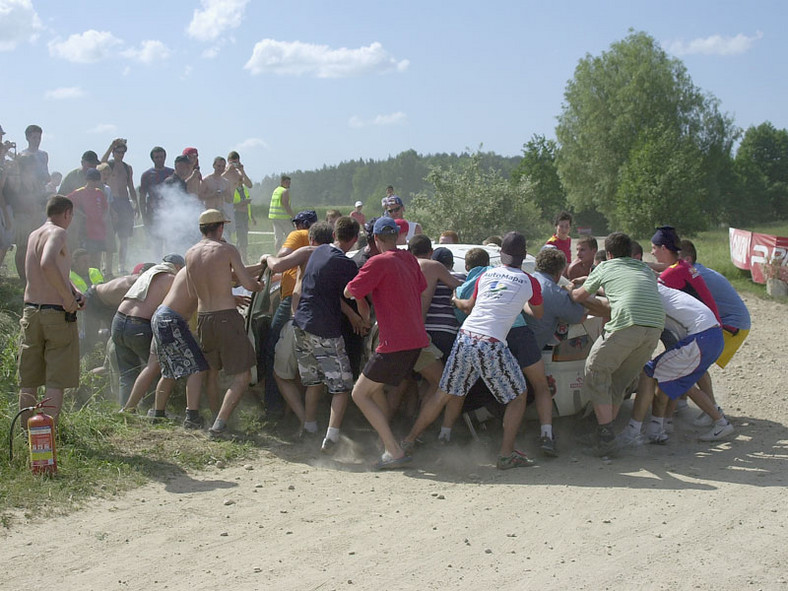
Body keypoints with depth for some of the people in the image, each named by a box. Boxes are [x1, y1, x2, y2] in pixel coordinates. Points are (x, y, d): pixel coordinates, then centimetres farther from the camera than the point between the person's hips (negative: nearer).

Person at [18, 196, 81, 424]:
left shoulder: (33, 235, 15)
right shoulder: (57, 233, -10)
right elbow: (47, 264, -30)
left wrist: (73, 290, 15)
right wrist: (69, 297, -22)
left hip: (30, 312, 7)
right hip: (57, 314, -7)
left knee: (28, 382, 12)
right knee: (56, 382, -1)